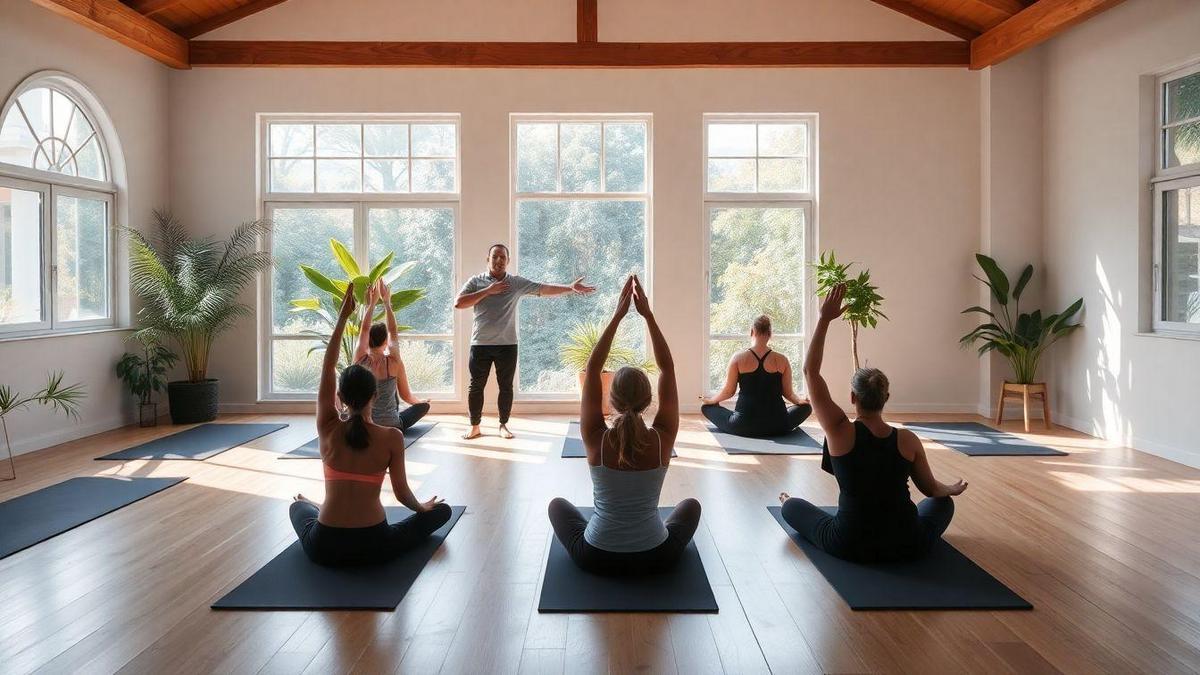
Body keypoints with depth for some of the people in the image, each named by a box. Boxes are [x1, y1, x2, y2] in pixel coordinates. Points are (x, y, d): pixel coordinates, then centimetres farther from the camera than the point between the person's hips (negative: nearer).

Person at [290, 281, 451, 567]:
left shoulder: (328, 430, -4)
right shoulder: (392, 437, -8)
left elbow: (327, 369, 0)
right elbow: (401, 492, -1)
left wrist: (343, 316, 1)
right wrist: (422, 508, 20)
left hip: (323, 549, 2)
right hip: (373, 548, -2)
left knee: (298, 506, 37)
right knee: (441, 510, 21)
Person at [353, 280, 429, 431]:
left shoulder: (360, 360, -9)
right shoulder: (394, 363, -16)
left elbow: (364, 329, 7)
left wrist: (372, 303, 14)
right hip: (390, 427, -4)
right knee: (424, 405, 24)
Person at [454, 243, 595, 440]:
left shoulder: (517, 282, 2)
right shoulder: (476, 281, 1)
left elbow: (544, 289, -2)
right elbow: (458, 304, -10)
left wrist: (570, 288, -12)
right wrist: (487, 291, -14)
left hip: (507, 344, 1)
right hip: (480, 343, 0)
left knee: (506, 386, 7)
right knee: (476, 386, 5)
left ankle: (503, 425, 21)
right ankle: (475, 427, 16)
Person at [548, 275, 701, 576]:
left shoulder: (595, 439, -17)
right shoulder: (662, 439, -16)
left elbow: (592, 368, -9)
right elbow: (667, 368, -8)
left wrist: (618, 315, -9)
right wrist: (648, 314, -8)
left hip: (597, 559, 0)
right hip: (654, 559, 1)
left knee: (557, 504, 30)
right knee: (691, 505, 31)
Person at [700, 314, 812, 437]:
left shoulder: (738, 358, -5)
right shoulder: (782, 360, -2)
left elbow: (728, 391, 1)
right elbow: (788, 394, 6)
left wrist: (710, 400, 21)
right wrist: (801, 401, 28)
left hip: (743, 426, -2)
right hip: (776, 427, 2)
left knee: (706, 407, 20)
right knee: (806, 407, 29)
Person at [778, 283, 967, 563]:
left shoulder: (841, 432, -16)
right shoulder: (908, 440, -9)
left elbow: (811, 372, -13)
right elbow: (932, 489, 6)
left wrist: (825, 319, -12)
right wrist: (954, 489, 29)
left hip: (850, 546, -2)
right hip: (907, 547, 3)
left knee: (792, 505, 23)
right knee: (943, 503, 35)